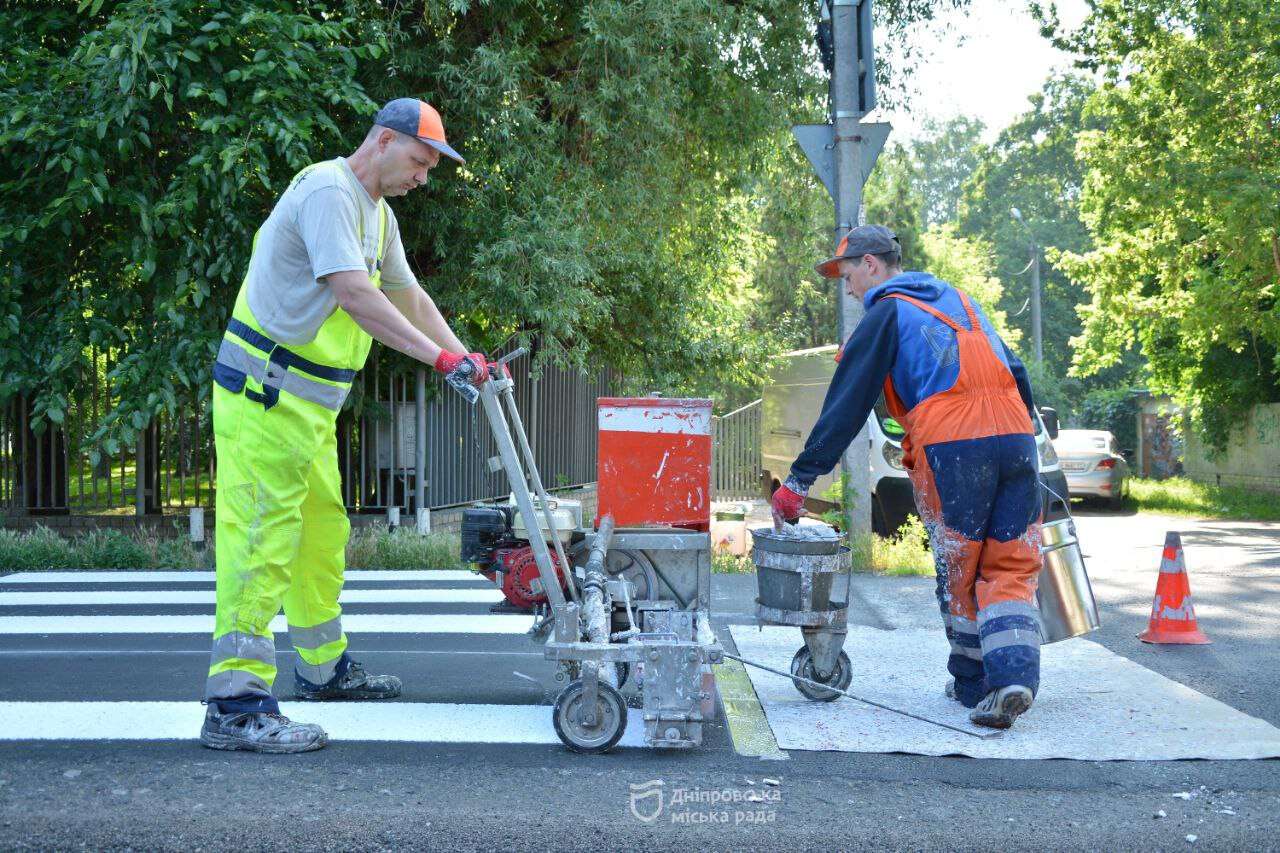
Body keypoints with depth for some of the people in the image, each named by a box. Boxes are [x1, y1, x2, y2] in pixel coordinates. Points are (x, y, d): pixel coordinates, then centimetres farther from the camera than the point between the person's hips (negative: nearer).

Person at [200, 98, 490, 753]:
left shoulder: (377, 214, 18)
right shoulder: (328, 190, -16)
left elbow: (407, 295, 27)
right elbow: (354, 295, -26)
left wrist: (466, 359, 21)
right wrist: (441, 357, -26)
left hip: (310, 402, 11)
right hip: (267, 392, -11)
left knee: (323, 531, 19)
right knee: (263, 537, -12)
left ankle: (323, 668, 33)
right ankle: (236, 706, -12)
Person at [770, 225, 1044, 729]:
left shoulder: (886, 314, 5)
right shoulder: (957, 299, 25)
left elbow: (845, 407, 0)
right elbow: (1015, 372, 24)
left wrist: (800, 480, 2)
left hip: (951, 448, -5)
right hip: (1016, 439, 5)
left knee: (958, 571, 10)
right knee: (1011, 570, 5)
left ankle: (972, 683, 18)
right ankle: (1015, 673, -13)